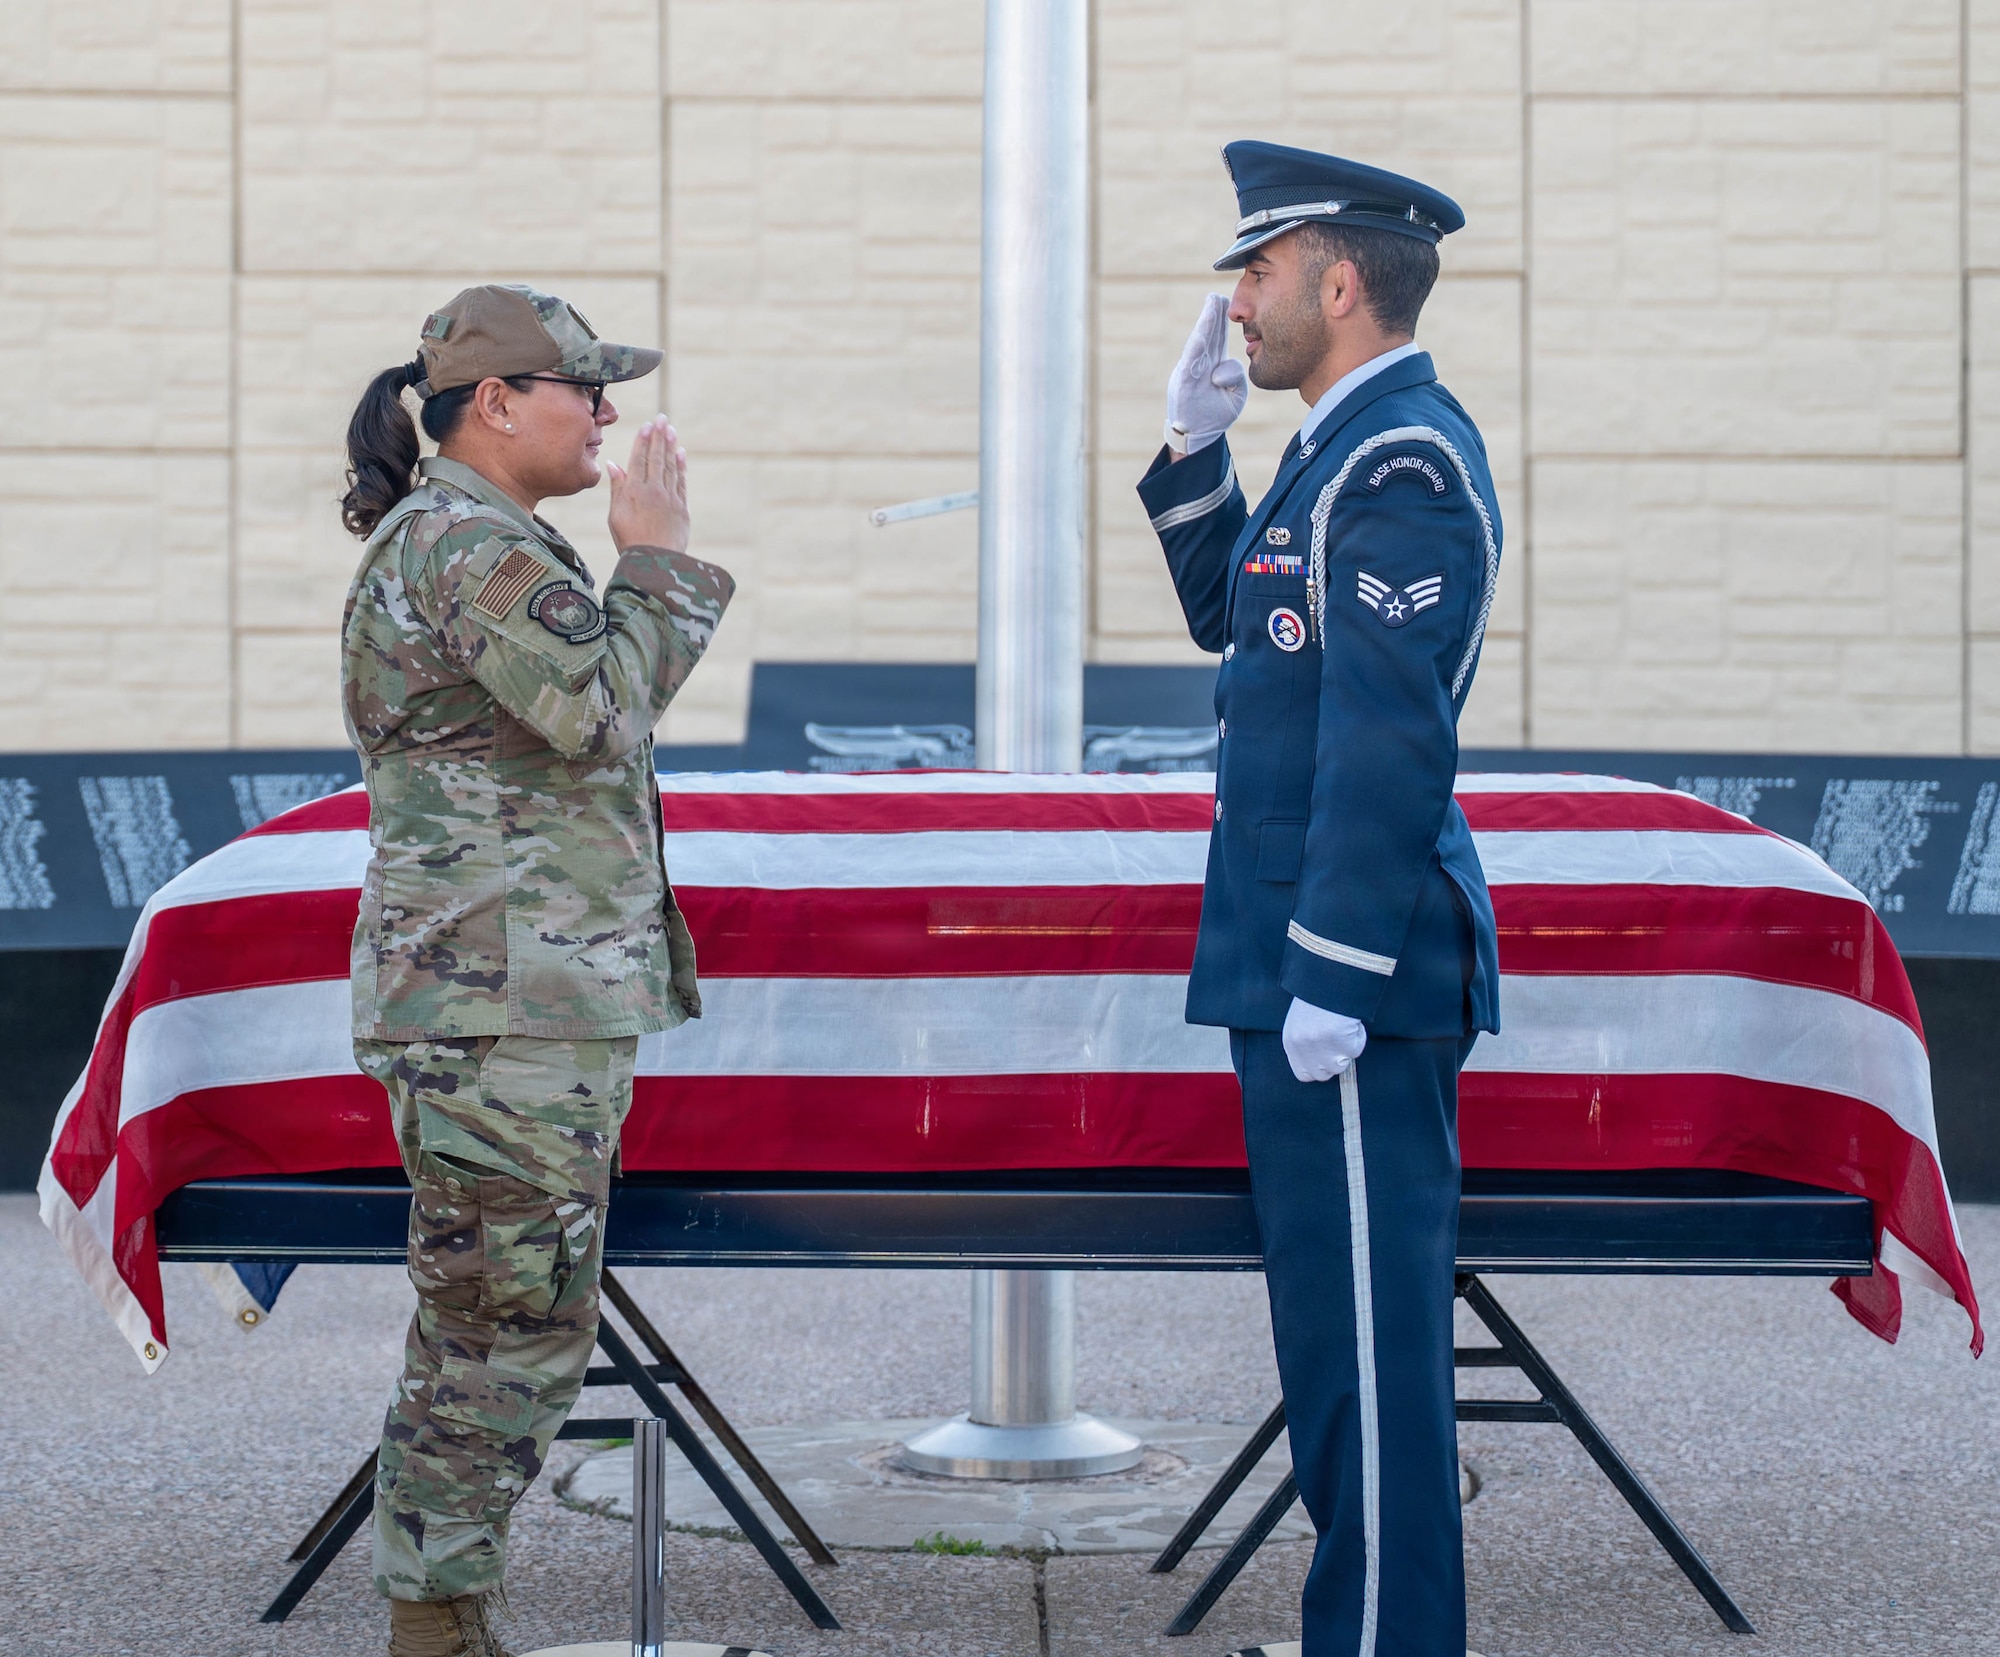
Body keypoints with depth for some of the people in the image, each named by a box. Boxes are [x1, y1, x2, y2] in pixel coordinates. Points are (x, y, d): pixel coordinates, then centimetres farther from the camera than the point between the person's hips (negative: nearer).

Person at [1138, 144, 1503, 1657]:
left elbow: (1392, 739, -22)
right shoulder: (1353, 449, 16)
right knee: (1348, 1319, 15)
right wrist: (1196, 442, 15)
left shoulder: (1404, 461, -15)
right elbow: (1228, 612, 29)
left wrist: (1331, 981, -23)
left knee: (1368, 1327, -6)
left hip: (1356, 970, -10)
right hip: (1308, 963, 10)